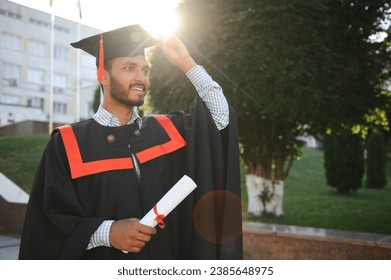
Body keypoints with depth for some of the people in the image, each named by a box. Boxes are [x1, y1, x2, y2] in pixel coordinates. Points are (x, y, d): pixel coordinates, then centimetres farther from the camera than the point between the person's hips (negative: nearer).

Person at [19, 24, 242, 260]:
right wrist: (107, 231, -26)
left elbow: (222, 117, 2)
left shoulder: (165, 130, 3)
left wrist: (185, 62, -2)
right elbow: (50, 220, -11)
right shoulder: (68, 143, -9)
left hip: (166, 257, 4)